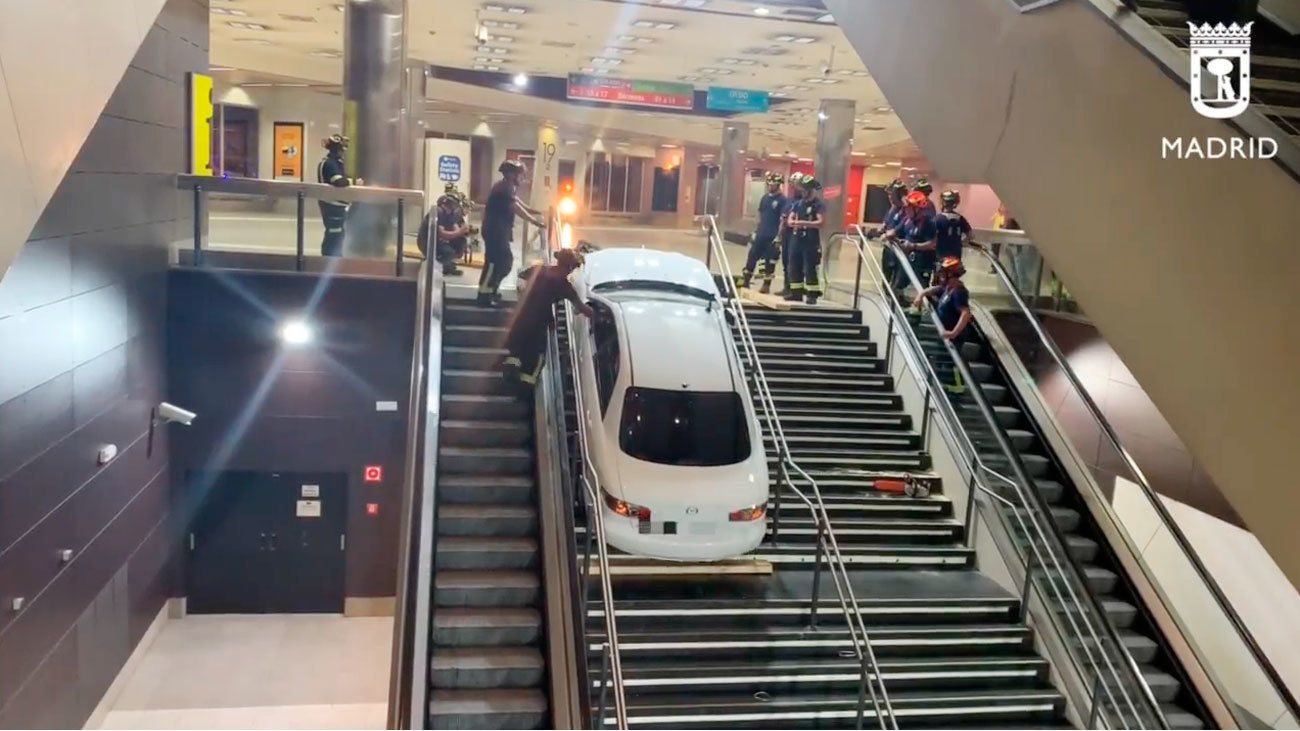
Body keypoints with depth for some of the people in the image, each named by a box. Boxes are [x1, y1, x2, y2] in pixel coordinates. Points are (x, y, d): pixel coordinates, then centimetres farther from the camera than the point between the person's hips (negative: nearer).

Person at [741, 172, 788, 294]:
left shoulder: (782, 200, -8)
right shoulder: (765, 197, 11)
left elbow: (783, 219, -11)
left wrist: (779, 236, -15)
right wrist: (756, 230, 13)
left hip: (773, 236, -6)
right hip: (760, 233, 6)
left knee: (770, 260, 0)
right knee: (752, 256, 6)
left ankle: (766, 285, 8)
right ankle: (745, 280, 14)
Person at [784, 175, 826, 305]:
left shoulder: (819, 205, -7)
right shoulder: (799, 203, 13)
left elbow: (821, 222, -18)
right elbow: (790, 220, 12)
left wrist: (804, 223, -24)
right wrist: (792, 222, -13)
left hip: (811, 242, -7)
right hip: (796, 239, 7)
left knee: (810, 269, -7)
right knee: (794, 267, 9)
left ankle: (812, 295, -3)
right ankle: (796, 292, 18)